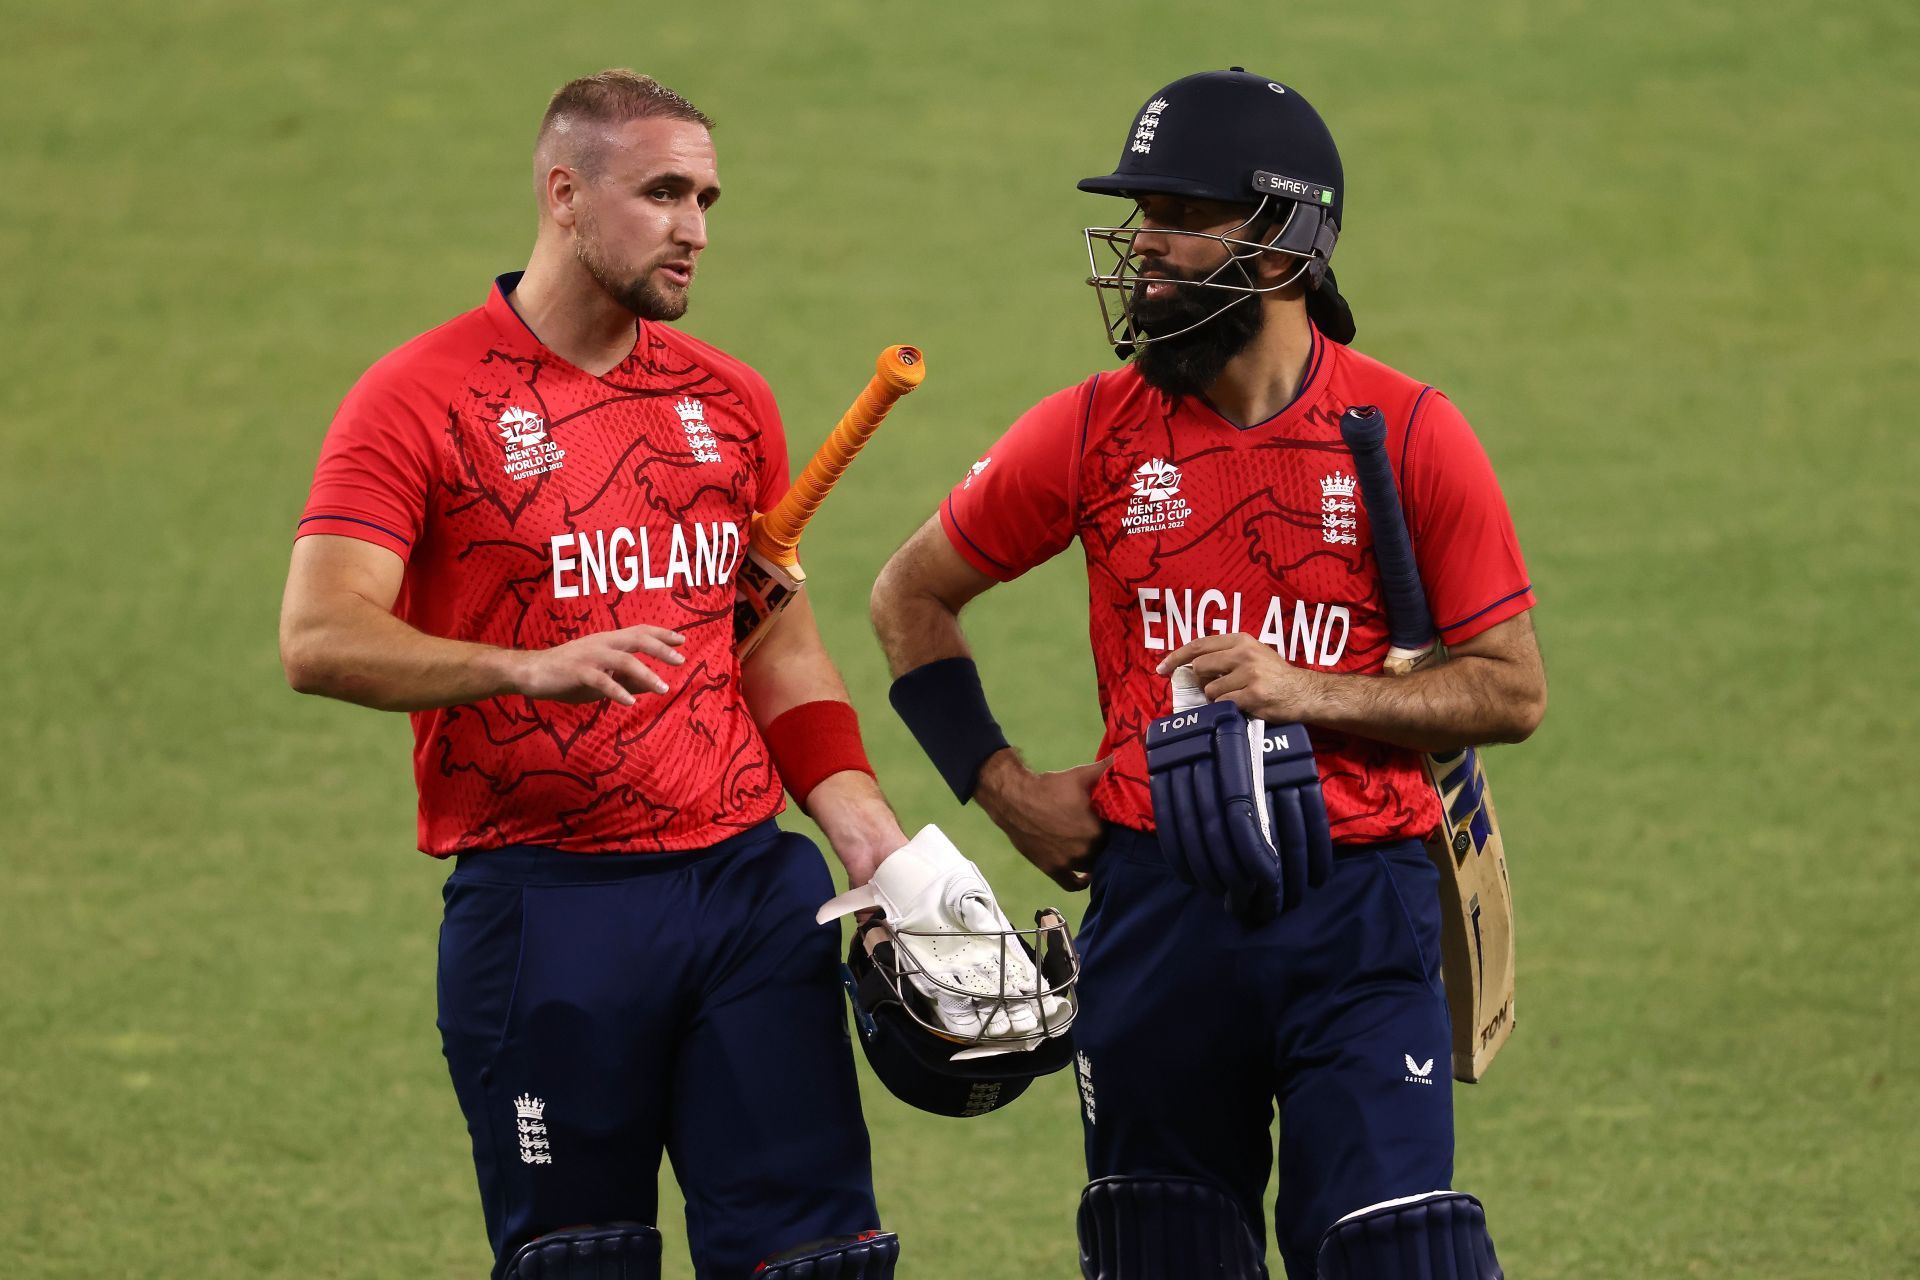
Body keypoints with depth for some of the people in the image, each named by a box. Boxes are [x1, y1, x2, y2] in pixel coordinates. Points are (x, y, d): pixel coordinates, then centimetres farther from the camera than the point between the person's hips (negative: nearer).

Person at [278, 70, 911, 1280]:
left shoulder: (729, 400, 14)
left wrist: (864, 825, 6)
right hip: (544, 898, -4)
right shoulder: (421, 399, -4)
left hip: (749, 882, 4)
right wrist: (532, 667, -29)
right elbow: (320, 638, -15)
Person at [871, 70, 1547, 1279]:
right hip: (1155, 899, 2)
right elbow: (912, 597, 16)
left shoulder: (1408, 433, -3)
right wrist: (1007, 790, 8)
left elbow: (1513, 690, 0)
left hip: (1354, 911, -2)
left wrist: (1311, 693, -12)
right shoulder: (1092, 432, 2)